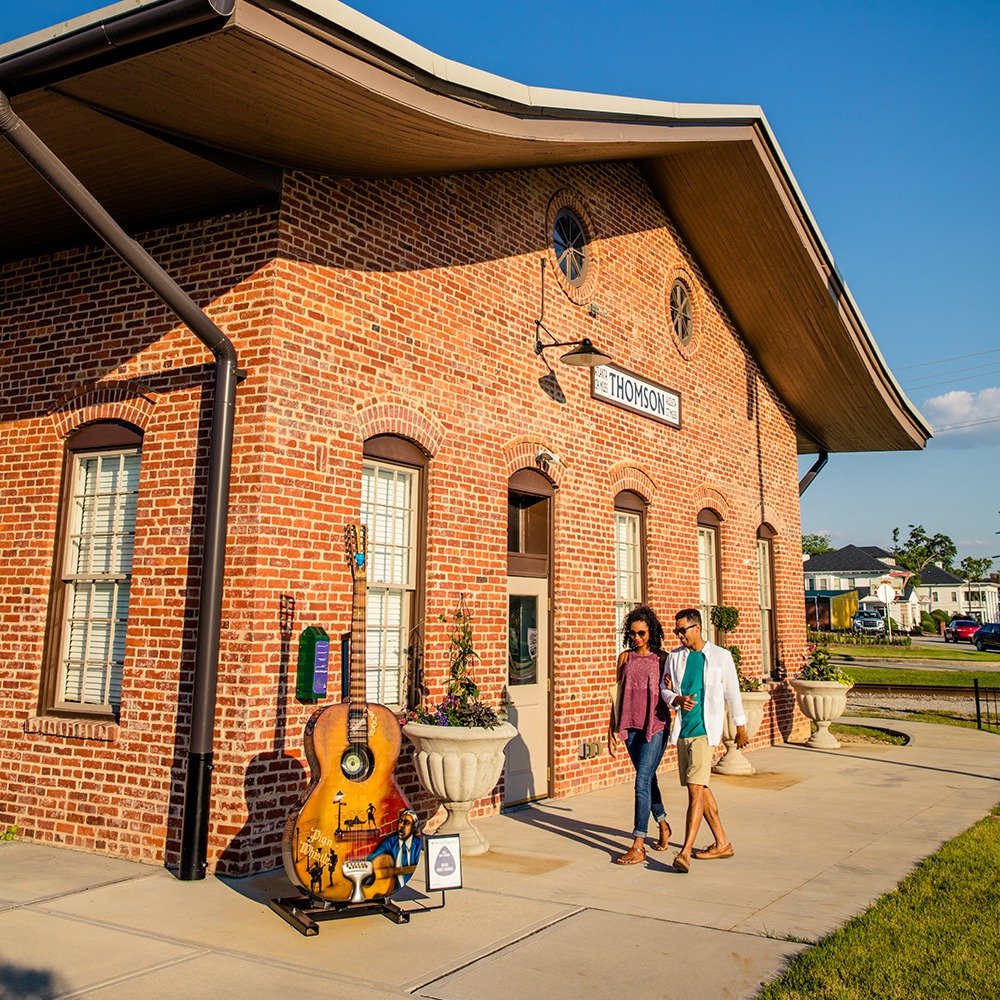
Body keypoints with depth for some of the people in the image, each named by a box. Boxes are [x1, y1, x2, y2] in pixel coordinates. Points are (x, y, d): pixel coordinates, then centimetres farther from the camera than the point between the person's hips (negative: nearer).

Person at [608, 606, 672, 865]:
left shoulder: (663, 658, -1)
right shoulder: (625, 657, 8)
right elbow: (618, 694, 10)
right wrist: (612, 731, 9)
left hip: (655, 726, -4)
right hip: (631, 727, 4)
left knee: (642, 782, -11)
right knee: (647, 778, 17)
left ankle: (638, 846, -6)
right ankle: (663, 825, 40)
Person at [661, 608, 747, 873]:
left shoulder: (720, 656, -1)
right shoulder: (674, 656, 9)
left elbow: (732, 693, 8)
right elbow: (664, 689, 12)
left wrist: (740, 727, 15)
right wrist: (677, 699, -10)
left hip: (704, 729, -5)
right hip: (682, 729, 5)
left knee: (695, 788, -15)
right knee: (700, 788, 12)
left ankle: (685, 852, -17)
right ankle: (722, 843, 26)